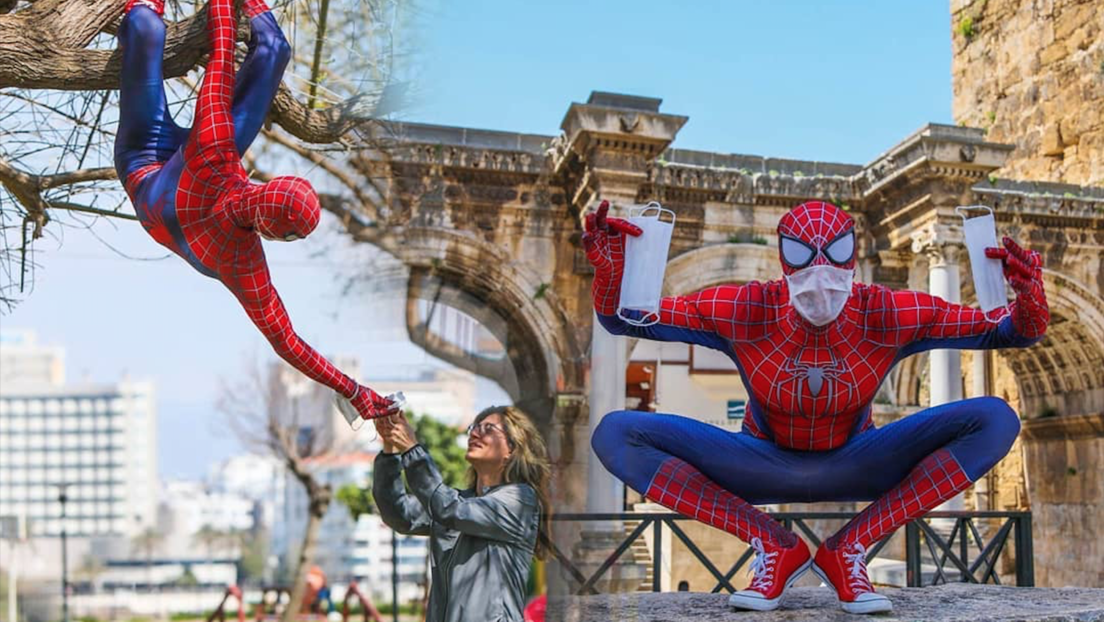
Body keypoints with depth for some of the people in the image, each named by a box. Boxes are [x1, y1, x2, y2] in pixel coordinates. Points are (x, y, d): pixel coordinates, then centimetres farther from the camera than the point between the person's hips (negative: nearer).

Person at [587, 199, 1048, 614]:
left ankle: (849, 548, -16)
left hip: (853, 467, 1)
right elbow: (621, 320, -14)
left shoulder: (887, 315, -20)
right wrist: (611, 267, -35)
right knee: (616, 434, -25)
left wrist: (1029, 295, -36)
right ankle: (773, 547, -14)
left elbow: (1014, 332, -13)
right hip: (765, 468, 0)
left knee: (995, 420, -23)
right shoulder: (745, 312, -21)